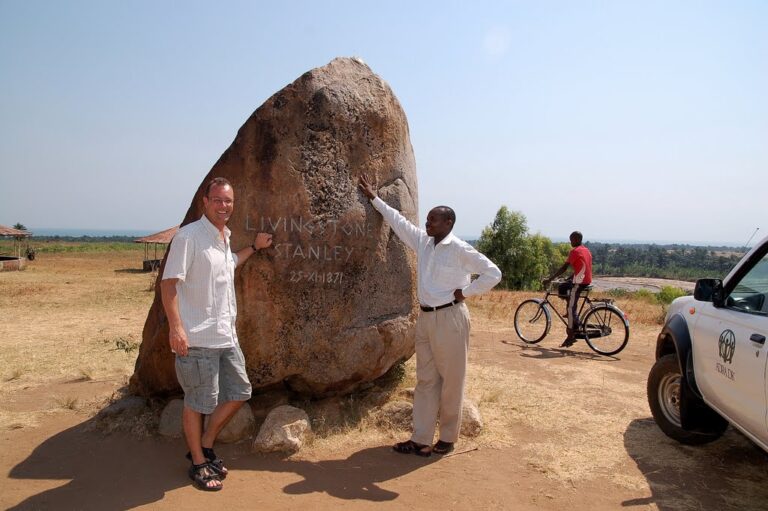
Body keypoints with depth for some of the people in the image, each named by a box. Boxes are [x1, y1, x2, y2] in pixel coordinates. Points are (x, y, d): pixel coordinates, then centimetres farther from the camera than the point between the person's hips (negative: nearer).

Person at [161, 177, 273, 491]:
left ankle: (205, 446, 32)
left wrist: (254, 247, 30)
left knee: (238, 393, 15)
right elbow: (169, 283, -18)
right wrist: (176, 327, -26)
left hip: (226, 335, 9)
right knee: (198, 403, 5)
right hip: (197, 338, -8)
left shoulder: (225, 237, 13)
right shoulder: (189, 236, -13)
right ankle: (198, 464, 24)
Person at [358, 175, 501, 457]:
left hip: (450, 318, -7)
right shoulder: (423, 242, 8)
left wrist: (465, 291, -10)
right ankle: (420, 440, 16)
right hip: (425, 318, 7)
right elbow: (398, 220, 17)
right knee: (426, 380, 10)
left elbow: (493, 273, -9)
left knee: (451, 380, 5)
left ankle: (447, 438, 19)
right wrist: (374, 198, 22)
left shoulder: (460, 249, -10)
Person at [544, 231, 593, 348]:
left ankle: (571, 336, -3)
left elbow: (563, 268, -14)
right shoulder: (586, 250, 17)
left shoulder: (575, 251, -10)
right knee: (561, 288, 21)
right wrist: (569, 278, 28)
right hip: (587, 281, 9)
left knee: (571, 307, -5)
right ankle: (572, 316, 17)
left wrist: (549, 279, -10)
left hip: (579, 282, -9)